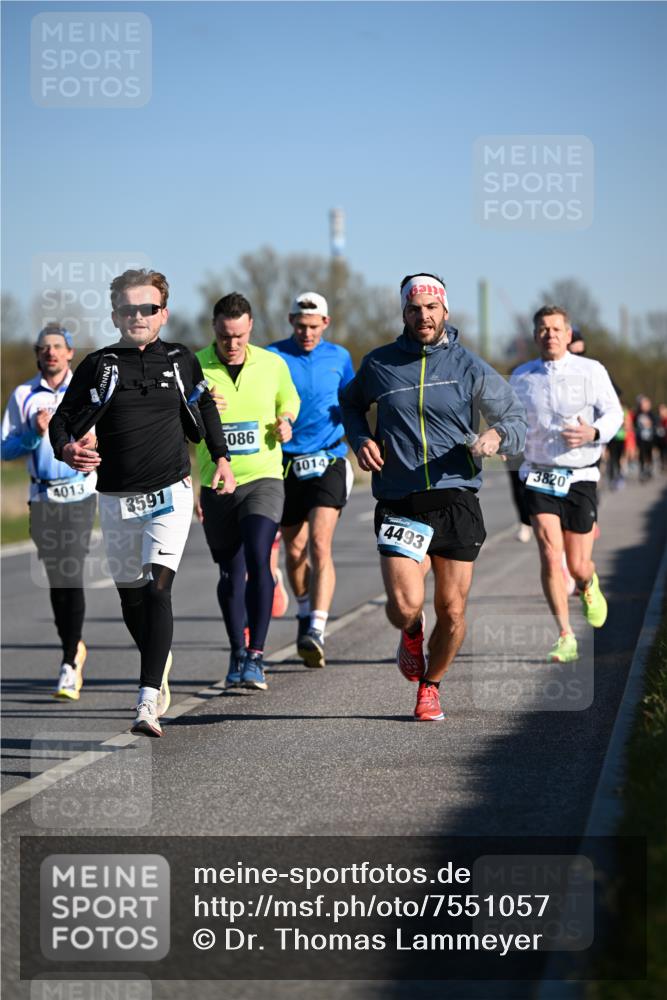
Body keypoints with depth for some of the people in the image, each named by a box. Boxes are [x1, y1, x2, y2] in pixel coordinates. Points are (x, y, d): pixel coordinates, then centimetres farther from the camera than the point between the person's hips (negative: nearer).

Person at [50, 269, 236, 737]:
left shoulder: (181, 361, 4)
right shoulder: (98, 366, -1)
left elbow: (204, 404, 23)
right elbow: (63, 420, 2)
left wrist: (221, 457, 22)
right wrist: (68, 450, -19)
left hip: (171, 496, -2)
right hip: (117, 501, 2)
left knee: (157, 589, -19)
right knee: (131, 596, 14)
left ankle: (148, 702, -25)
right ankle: (159, 663, 45)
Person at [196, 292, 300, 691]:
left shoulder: (273, 364, 2)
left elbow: (289, 400, 22)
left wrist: (285, 423, 0)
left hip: (263, 478, -1)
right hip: (216, 484, 1)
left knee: (258, 561, -18)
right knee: (231, 573, 9)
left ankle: (256, 656, -15)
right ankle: (237, 652, 25)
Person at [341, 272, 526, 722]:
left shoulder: (469, 367, 2)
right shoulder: (378, 364, 5)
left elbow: (517, 418, 7)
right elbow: (351, 403, 25)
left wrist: (496, 436, -16)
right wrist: (361, 439, 5)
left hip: (456, 499, 1)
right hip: (398, 503, 0)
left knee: (452, 611, 4)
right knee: (405, 606, -15)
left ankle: (430, 686, 30)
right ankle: (412, 634, 23)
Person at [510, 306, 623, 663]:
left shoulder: (591, 371, 0)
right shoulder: (521, 378, 7)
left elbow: (613, 412, -4)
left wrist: (594, 433, -24)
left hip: (580, 476, -1)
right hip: (539, 474, 1)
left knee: (577, 565, 2)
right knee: (550, 554, -16)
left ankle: (588, 585, 42)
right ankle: (565, 637, -10)